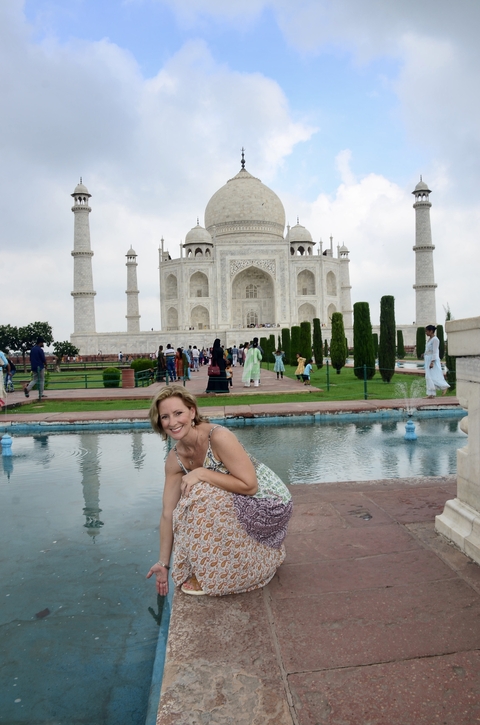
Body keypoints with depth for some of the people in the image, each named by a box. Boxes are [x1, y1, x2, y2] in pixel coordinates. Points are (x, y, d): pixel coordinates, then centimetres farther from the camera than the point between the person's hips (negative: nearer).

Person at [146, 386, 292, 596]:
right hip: (240, 504, 8)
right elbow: (168, 513, 0)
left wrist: (202, 473, -27)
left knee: (198, 495, -23)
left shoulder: (219, 437, -26)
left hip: (270, 504, -8)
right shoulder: (175, 459, -5)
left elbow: (249, 485, -25)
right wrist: (164, 563, 3)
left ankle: (209, 576, -3)